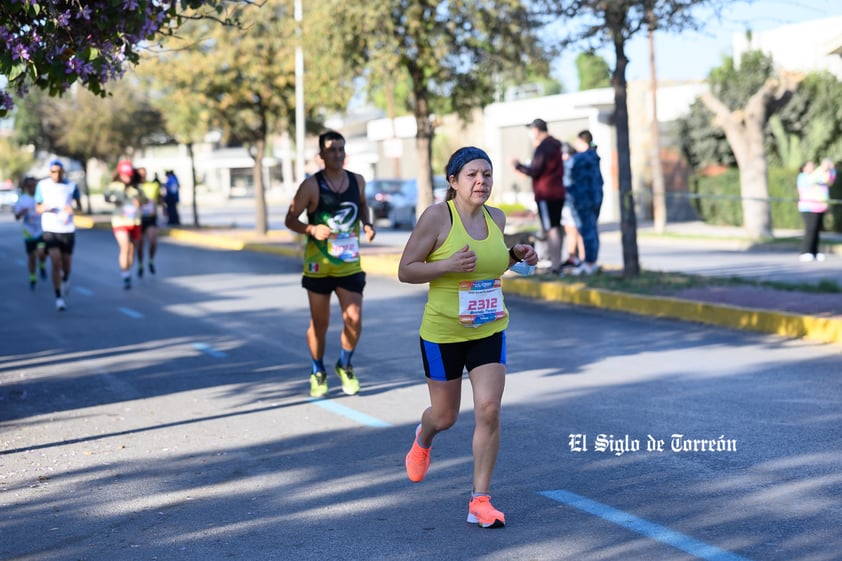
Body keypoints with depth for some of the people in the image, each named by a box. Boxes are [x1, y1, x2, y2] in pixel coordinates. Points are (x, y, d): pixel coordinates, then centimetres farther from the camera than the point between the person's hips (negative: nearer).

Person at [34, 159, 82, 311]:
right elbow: (37, 208, 8)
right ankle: (59, 299, -7)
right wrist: (43, 208, -16)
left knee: (67, 264, 9)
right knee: (55, 262, -13)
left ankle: (65, 280, 46)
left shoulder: (71, 186, 2)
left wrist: (73, 209, -14)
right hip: (50, 229, -1)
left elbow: (80, 207, 9)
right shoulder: (42, 185, 2)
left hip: (68, 229, 1)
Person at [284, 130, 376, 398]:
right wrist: (312, 230, -25)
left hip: (350, 263, 3)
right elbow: (290, 219, -7)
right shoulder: (311, 185, -10)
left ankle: (345, 365, 22)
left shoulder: (357, 181, 3)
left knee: (354, 321, -4)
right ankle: (318, 373, 26)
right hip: (319, 265, -3)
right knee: (319, 323, 6)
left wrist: (367, 224, 2)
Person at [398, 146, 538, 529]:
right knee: (445, 417, 13)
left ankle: (480, 501, -1)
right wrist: (449, 265, -27)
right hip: (443, 333, -3)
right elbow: (405, 271, -12)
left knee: (489, 411, -11)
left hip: (490, 330, 3)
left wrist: (516, 255, 1)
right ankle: (423, 440, 51)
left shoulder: (496, 218, 2)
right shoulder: (437, 216, -14)